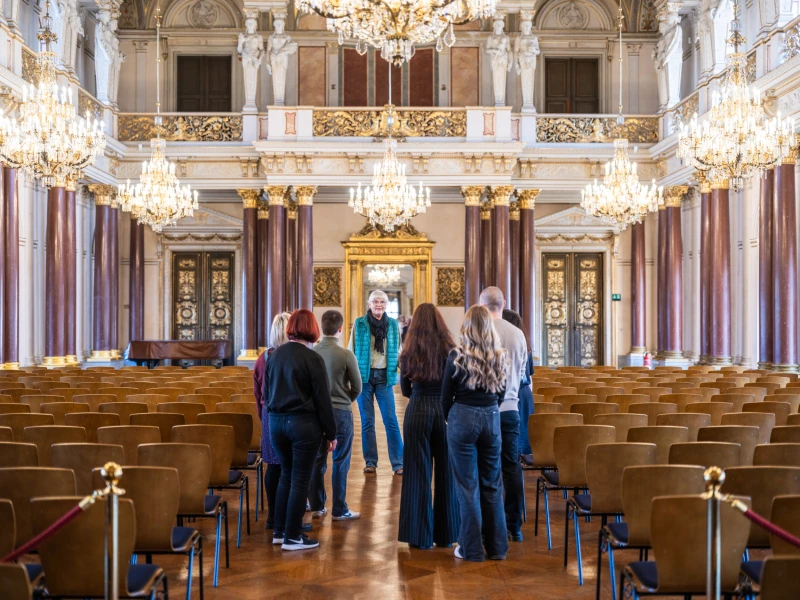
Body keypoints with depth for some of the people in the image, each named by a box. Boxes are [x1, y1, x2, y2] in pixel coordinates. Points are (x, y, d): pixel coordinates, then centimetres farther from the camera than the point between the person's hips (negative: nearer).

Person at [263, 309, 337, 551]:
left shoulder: (274, 355, 6)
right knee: (300, 479, 3)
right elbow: (322, 399, -10)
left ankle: (279, 531, 22)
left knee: (286, 475, 18)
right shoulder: (312, 358, -13)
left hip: (276, 422, 6)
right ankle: (292, 536, 9)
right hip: (303, 423, -6)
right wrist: (331, 432, -3)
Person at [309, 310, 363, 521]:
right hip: (341, 412, -4)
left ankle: (317, 506, 22)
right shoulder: (346, 354, -14)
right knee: (340, 462, 5)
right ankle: (339, 510, 10)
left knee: (317, 460, 13)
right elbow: (357, 388, -7)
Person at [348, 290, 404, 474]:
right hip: (364, 375, 0)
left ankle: (398, 463, 2)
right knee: (367, 421, 6)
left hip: (384, 376, 0)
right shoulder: (359, 324, 0)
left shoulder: (393, 324, 4)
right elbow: (351, 351, 4)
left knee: (391, 421, -2)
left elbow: (397, 350, 11)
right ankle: (370, 461, 15)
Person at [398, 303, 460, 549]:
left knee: (418, 474, 6)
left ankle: (420, 535, 10)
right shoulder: (449, 349, -4)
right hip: (446, 412, 0)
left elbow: (405, 390, 6)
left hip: (418, 412, 0)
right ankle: (445, 534, 18)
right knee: (446, 473, 10)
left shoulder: (409, 352, -2)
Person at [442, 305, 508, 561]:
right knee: (492, 485, 12)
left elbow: (446, 396, -2)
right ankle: (496, 547, 19)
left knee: (468, 486, 5)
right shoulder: (499, 357, 1)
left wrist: (450, 419, 13)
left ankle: (471, 548, 10)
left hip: (463, 418, -3)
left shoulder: (457, 356, -9)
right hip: (492, 418, 3)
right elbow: (501, 392, 10)